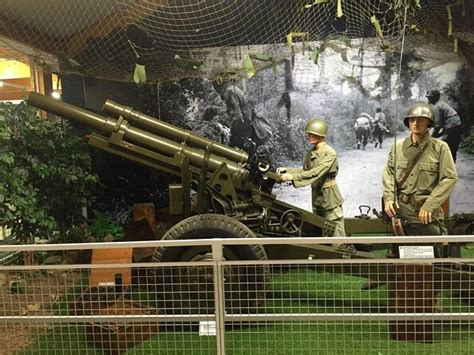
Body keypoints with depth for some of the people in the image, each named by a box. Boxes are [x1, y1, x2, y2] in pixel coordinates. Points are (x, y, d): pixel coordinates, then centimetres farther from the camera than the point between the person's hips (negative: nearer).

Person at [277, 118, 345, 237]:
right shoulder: (311, 152, 5)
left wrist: (293, 176, -30)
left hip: (329, 197, -7)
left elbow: (316, 173, -27)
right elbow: (305, 170, 13)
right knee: (321, 231, 17)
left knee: (335, 233, -2)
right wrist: (287, 170, 0)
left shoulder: (330, 153, -18)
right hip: (317, 196, 7)